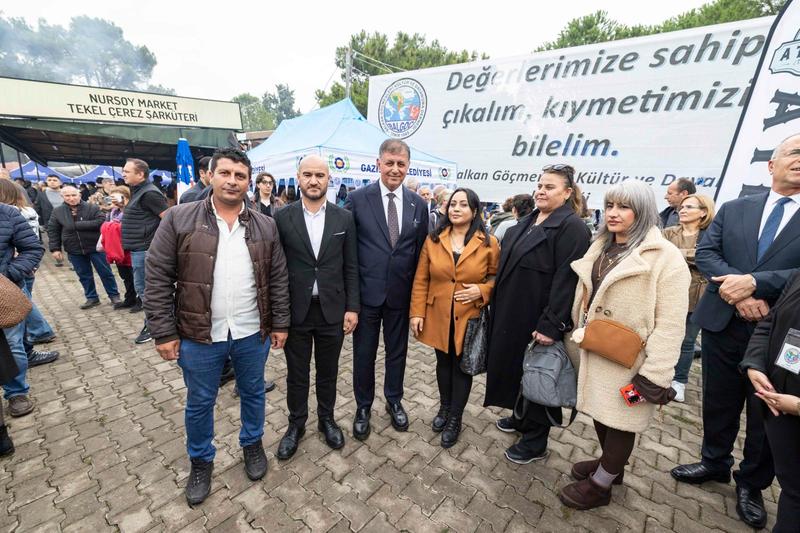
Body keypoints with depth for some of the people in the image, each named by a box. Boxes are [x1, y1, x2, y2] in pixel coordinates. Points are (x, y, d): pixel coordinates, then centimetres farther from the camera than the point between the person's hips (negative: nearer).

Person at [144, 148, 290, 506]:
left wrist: (280, 323, 1)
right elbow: (157, 279, -6)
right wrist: (164, 333, -7)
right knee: (199, 403, 18)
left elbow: (278, 279, 2)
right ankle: (201, 461, 43)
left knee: (253, 393, 20)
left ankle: (252, 443, 46)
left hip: (253, 333, 2)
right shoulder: (179, 219, -6)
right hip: (199, 336, -1)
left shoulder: (265, 226, 1)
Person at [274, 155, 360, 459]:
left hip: (332, 310, 1)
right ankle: (296, 425, 40)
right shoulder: (282, 218, -4)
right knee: (296, 374, 16)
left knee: (328, 372, 18)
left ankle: (327, 419, 42)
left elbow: (351, 267, 1)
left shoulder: (344, 218, -1)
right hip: (295, 311, 0)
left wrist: (352, 307, -3)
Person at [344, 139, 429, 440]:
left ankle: (394, 400, 43)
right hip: (366, 292, -2)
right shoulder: (357, 199, -7)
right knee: (364, 353, 13)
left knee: (397, 351, 19)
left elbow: (421, 252, 5)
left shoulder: (418, 205, 2)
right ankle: (363, 406, 37)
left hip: (401, 294, 3)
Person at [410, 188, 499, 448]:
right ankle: (444, 408, 43)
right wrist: (417, 312, -5)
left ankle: (455, 418, 33)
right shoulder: (433, 239, -3)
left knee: (462, 367, 12)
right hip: (438, 317, 2)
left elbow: (497, 277, 3)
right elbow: (421, 280, -1)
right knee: (443, 363, 19)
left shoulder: (489, 243, -7)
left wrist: (481, 291, -16)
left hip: (469, 318, -2)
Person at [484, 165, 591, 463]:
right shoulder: (527, 221, 11)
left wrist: (551, 325, -24)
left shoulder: (572, 227, -15)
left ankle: (536, 441, 29)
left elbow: (567, 280, -21)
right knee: (517, 367, 21)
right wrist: (497, 308, 14)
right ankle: (521, 418, 44)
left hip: (537, 320, -8)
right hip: (511, 314, 8)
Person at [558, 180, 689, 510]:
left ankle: (600, 484, 29)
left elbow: (670, 324, -18)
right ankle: (610, 464, 43)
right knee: (599, 409, 19)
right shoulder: (600, 247, 8)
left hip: (626, 359, -6)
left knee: (620, 418, 10)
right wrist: (577, 338, 16)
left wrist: (655, 374, -20)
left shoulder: (665, 257, -14)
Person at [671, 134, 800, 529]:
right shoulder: (733, 209, 5)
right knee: (718, 403, 17)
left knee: (767, 416, 14)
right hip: (723, 324, 2)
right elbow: (705, 253, -4)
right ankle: (714, 462, 39)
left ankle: (752, 484, 36)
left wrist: (754, 282, -22)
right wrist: (738, 292, -18)